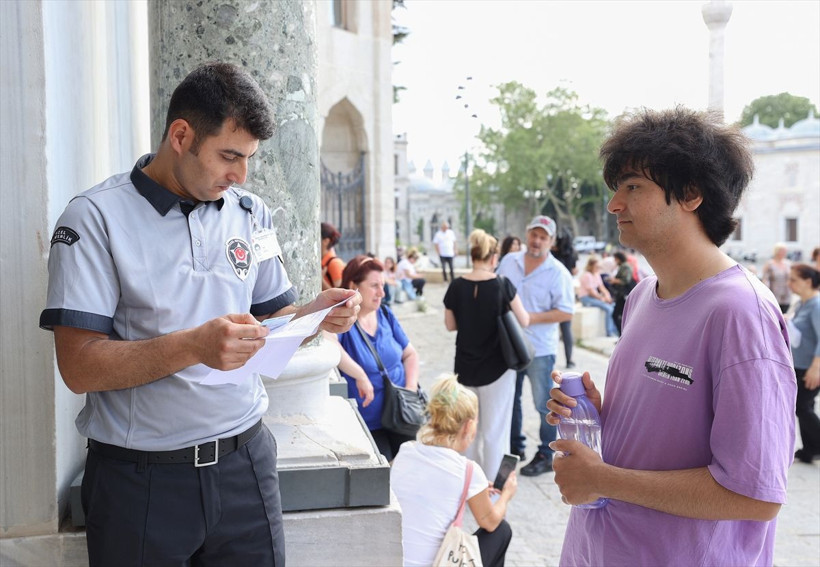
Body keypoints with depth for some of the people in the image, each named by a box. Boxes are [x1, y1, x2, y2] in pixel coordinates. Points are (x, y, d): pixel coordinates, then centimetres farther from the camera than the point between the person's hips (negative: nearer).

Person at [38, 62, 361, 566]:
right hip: (141, 480, -4)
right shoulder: (95, 218, -10)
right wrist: (193, 347, -28)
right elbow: (79, 367, -15)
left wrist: (315, 314, -8)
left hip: (245, 462, 4)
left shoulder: (252, 214, 6)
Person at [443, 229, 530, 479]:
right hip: (496, 367, -3)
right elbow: (524, 321, -4)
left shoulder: (457, 287, -6)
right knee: (495, 428, 6)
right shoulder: (503, 286, -14)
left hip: (465, 367, 4)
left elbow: (450, 325, 3)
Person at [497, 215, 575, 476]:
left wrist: (532, 318, -20)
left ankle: (546, 456, 16)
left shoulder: (558, 273, -11)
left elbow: (566, 312, -14)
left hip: (539, 349, -5)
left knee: (544, 405, 4)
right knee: (509, 399, 17)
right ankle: (514, 448, 33)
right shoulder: (509, 261, 3)